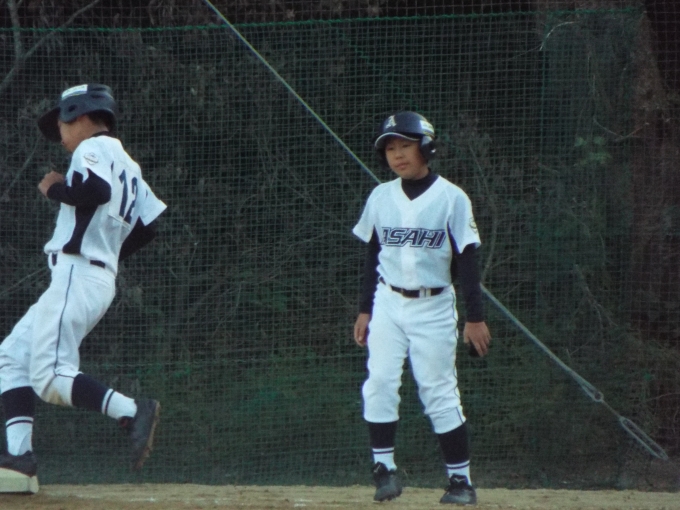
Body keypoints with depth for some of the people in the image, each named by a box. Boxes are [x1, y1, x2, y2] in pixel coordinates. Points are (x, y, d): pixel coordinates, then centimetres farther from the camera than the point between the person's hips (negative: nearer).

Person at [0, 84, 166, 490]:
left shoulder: (94, 148, -4)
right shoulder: (127, 165, 23)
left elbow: (97, 189, -24)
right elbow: (148, 224, 18)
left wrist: (56, 188, -9)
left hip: (77, 273, -10)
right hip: (102, 277, 10)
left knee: (50, 376, -18)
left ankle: (133, 412, -26)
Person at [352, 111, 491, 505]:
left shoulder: (451, 198, -6)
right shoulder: (380, 198, 5)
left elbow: (467, 259, -6)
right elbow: (373, 256, 13)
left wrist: (475, 317, -9)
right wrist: (365, 310, 11)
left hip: (434, 306, -3)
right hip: (388, 303, 3)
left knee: (440, 392, -3)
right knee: (380, 383, -8)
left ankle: (461, 479, 4)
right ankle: (385, 468, -1)